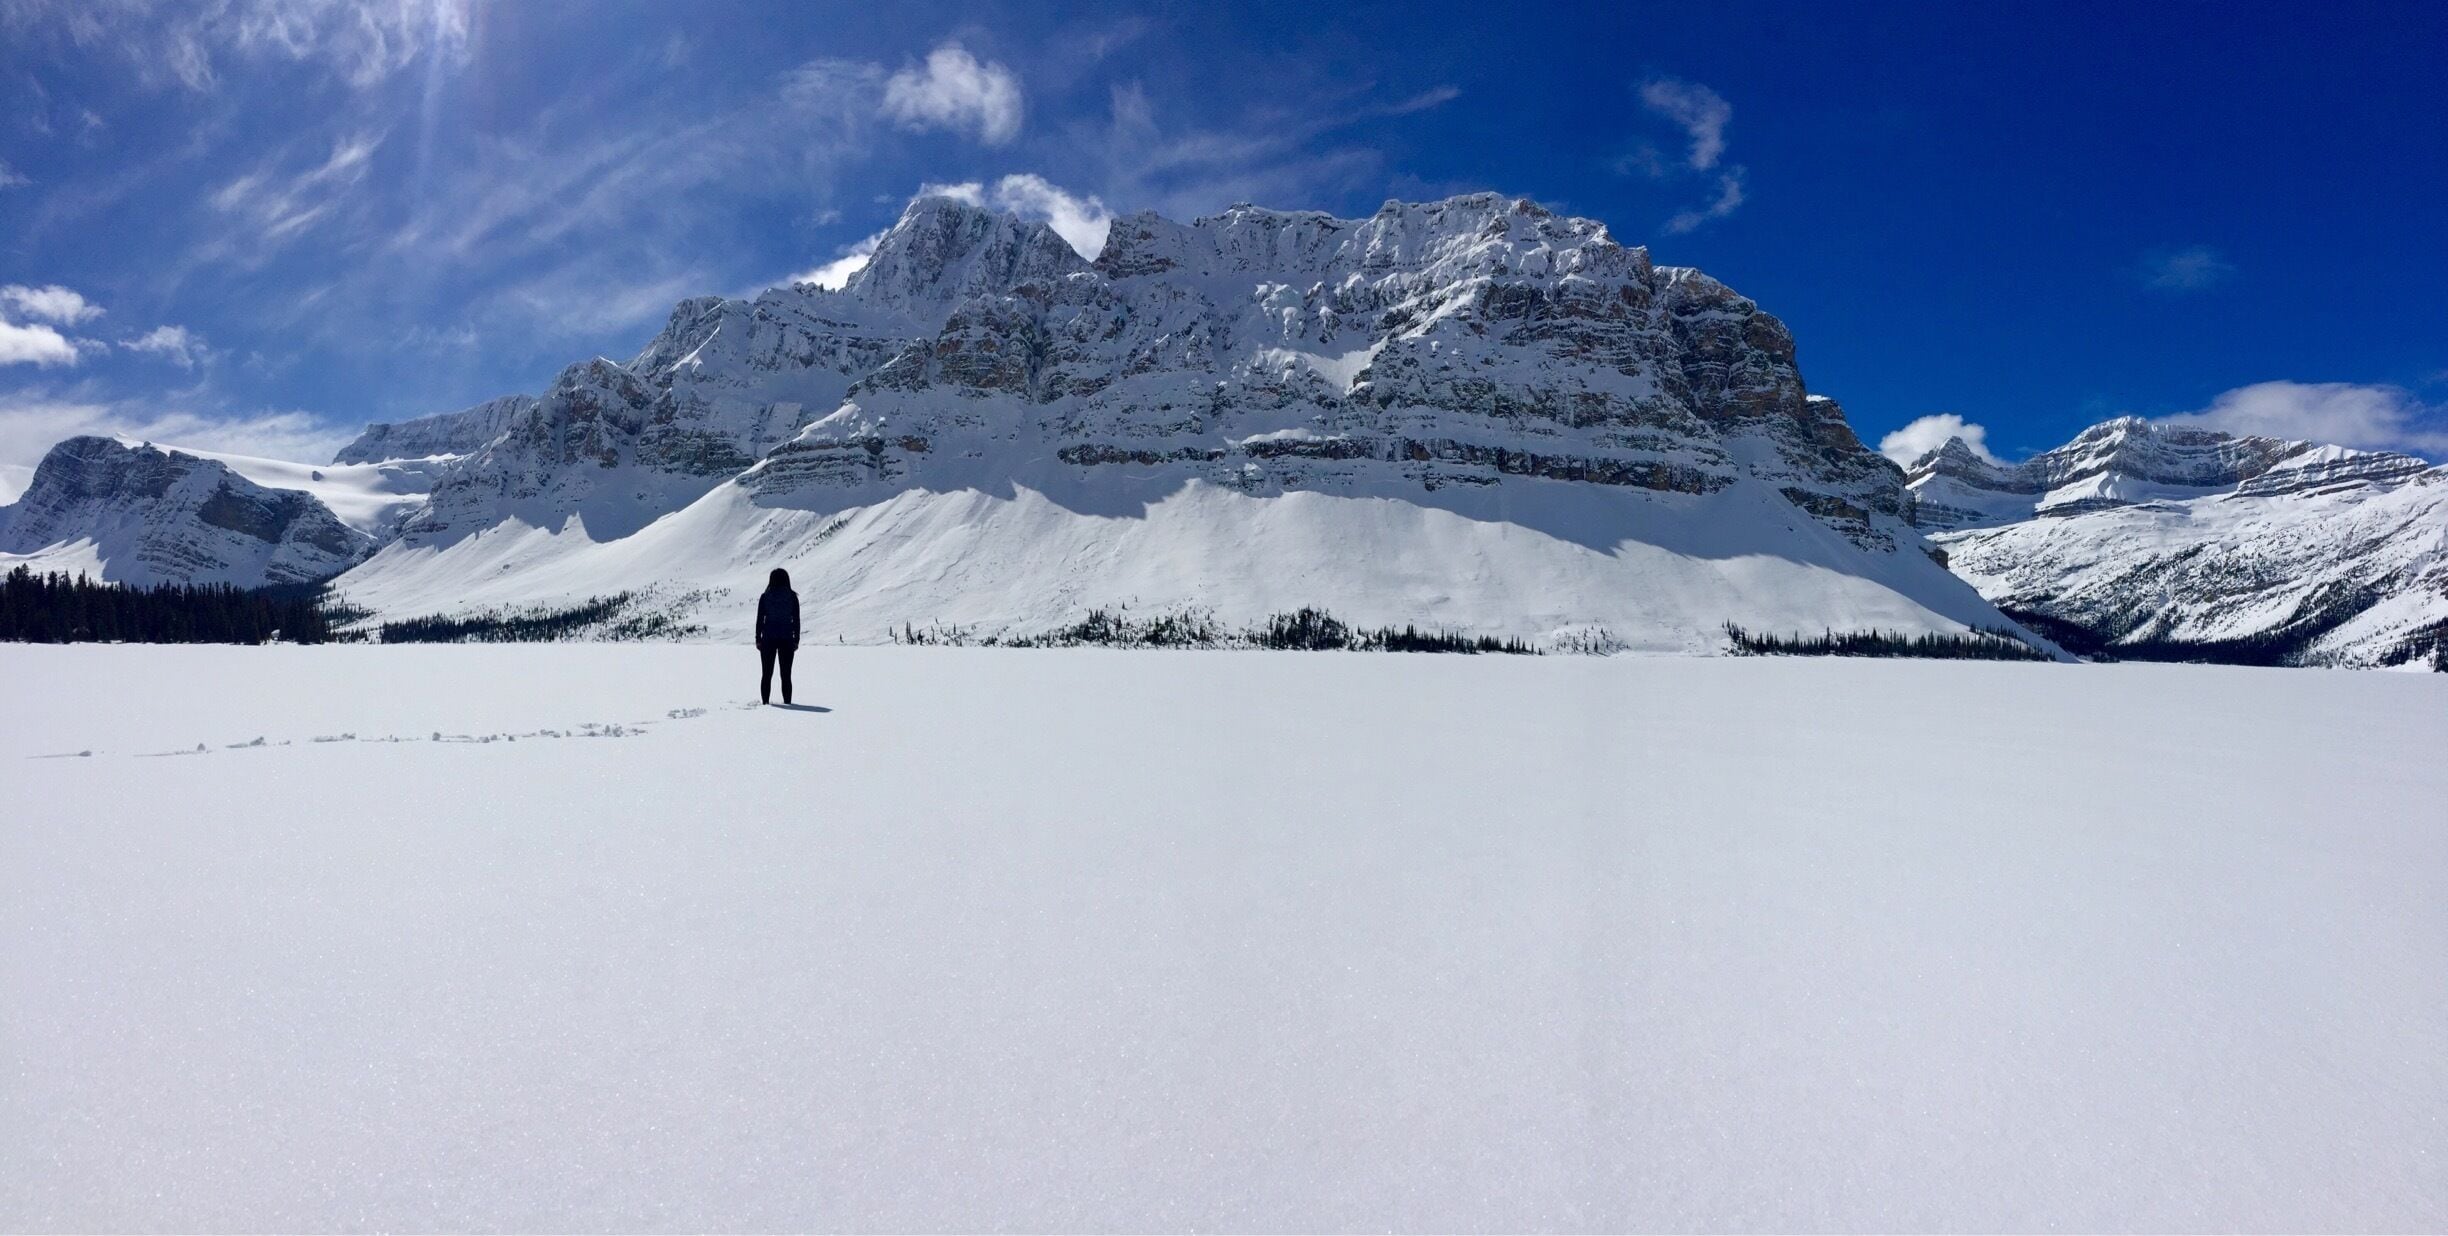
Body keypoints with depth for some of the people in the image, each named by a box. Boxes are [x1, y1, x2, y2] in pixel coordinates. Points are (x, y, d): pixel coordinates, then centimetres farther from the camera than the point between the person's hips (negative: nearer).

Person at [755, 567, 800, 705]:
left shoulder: (765, 597, -2)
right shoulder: (792, 597, -2)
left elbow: (759, 620, -1)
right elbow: (796, 620, -2)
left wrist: (758, 639, 6)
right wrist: (796, 640, 4)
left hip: (768, 639, 0)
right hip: (787, 640, 0)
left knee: (767, 674, 8)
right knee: (786, 675, 5)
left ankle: (765, 702, 6)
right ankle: (787, 702, 2)